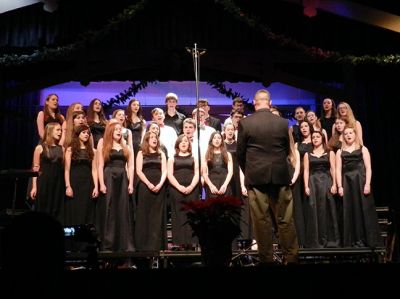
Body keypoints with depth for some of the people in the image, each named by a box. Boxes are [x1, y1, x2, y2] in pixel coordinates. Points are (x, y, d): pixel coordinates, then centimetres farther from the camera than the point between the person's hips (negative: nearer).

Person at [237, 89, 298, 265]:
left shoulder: (245, 123, -4)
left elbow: (240, 152, 2)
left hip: (255, 176, -1)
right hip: (280, 176, 2)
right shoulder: (283, 122, 1)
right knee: (285, 220, 8)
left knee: (261, 221, 4)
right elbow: (287, 150, 11)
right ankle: (291, 257, 14)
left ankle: (267, 258, 9)